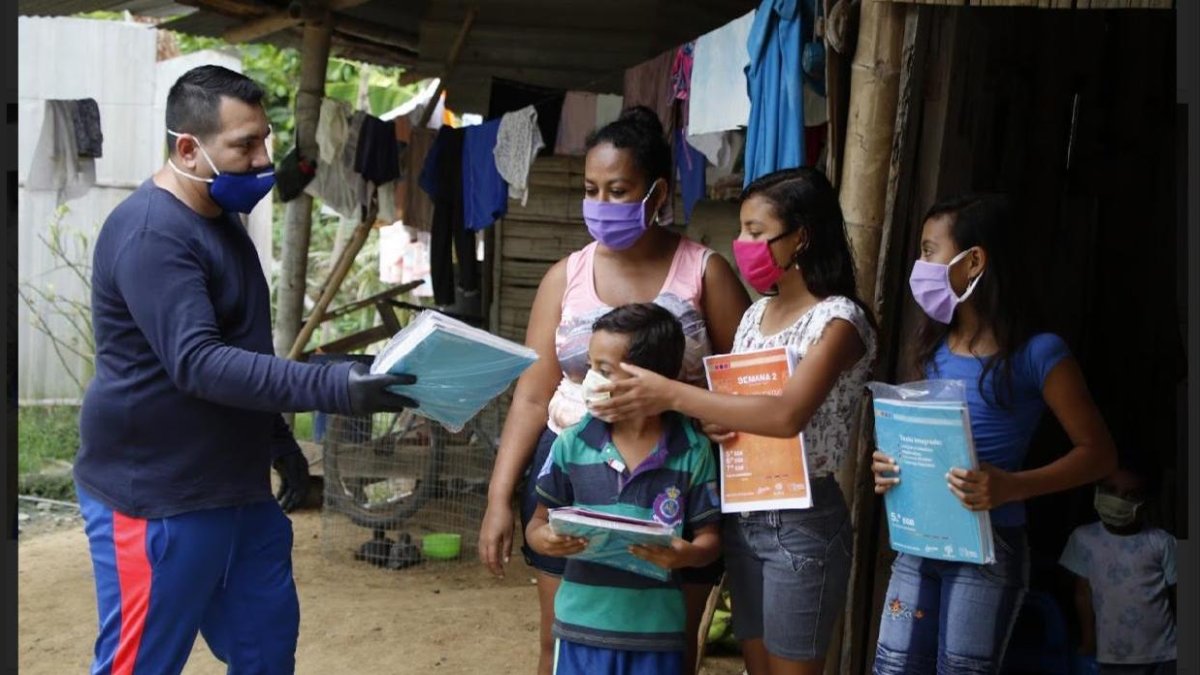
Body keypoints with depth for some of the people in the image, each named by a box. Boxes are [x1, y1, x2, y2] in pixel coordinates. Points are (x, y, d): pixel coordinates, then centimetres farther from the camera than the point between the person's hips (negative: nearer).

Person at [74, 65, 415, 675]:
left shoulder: (220, 218, 11)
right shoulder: (150, 233, -20)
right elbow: (198, 364, -30)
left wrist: (277, 437, 21)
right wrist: (331, 388, -37)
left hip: (237, 487, 9)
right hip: (157, 496, -9)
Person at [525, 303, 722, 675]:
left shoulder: (692, 451, -6)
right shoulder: (573, 443, -3)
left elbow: (710, 537, -1)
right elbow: (538, 523, 5)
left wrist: (687, 554, -22)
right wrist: (544, 539, -18)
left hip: (657, 632, -1)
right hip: (584, 627, 1)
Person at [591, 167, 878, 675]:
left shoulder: (838, 319, -14)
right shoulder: (755, 313, 9)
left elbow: (786, 415, -29)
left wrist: (671, 395, -29)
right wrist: (712, 423, -8)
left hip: (802, 522, -7)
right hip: (742, 514, 7)